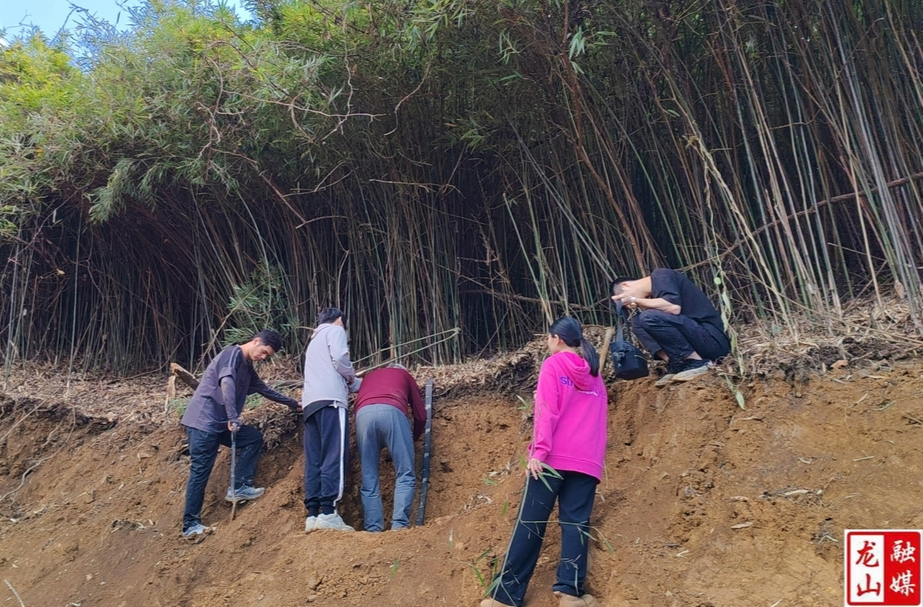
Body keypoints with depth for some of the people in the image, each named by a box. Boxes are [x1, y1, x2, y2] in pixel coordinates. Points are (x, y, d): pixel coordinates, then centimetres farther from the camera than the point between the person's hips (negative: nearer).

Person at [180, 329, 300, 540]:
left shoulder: (247, 367, 18)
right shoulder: (233, 353, -10)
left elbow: (264, 389, 33)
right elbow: (227, 383, -27)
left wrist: (291, 403, 40)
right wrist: (233, 417, -33)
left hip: (220, 423, 9)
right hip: (203, 421, -9)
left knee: (254, 438, 4)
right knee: (200, 470, -7)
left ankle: (239, 487, 3)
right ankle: (190, 524, -1)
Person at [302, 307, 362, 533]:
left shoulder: (314, 341, 36)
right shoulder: (335, 330, 11)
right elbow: (340, 359, -7)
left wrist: (367, 385, 41)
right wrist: (352, 376, 13)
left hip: (310, 403, 8)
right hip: (330, 400, -8)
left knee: (314, 461, 2)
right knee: (334, 457, -14)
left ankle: (312, 514, -3)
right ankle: (328, 513, -21)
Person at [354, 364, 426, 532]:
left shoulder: (369, 376, 43)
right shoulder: (405, 375, 35)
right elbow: (421, 415, 31)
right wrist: (415, 437, 48)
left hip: (363, 414, 3)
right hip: (391, 411, -3)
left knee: (369, 480, 8)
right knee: (405, 475, 2)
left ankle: (373, 530, 0)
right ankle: (399, 525, -11)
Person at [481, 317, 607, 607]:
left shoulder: (553, 365, 1)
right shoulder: (594, 374, 18)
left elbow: (547, 411, -10)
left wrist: (539, 451, -16)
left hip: (554, 457, -5)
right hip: (588, 462, 5)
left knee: (530, 524, -3)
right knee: (576, 524, 2)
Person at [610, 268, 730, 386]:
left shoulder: (661, 276, -5)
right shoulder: (653, 294, 19)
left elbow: (674, 308, -22)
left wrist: (635, 300, -14)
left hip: (713, 340, -9)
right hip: (696, 343, 9)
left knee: (649, 317, -24)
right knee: (637, 321, 7)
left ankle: (696, 362, -13)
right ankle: (676, 365, -4)